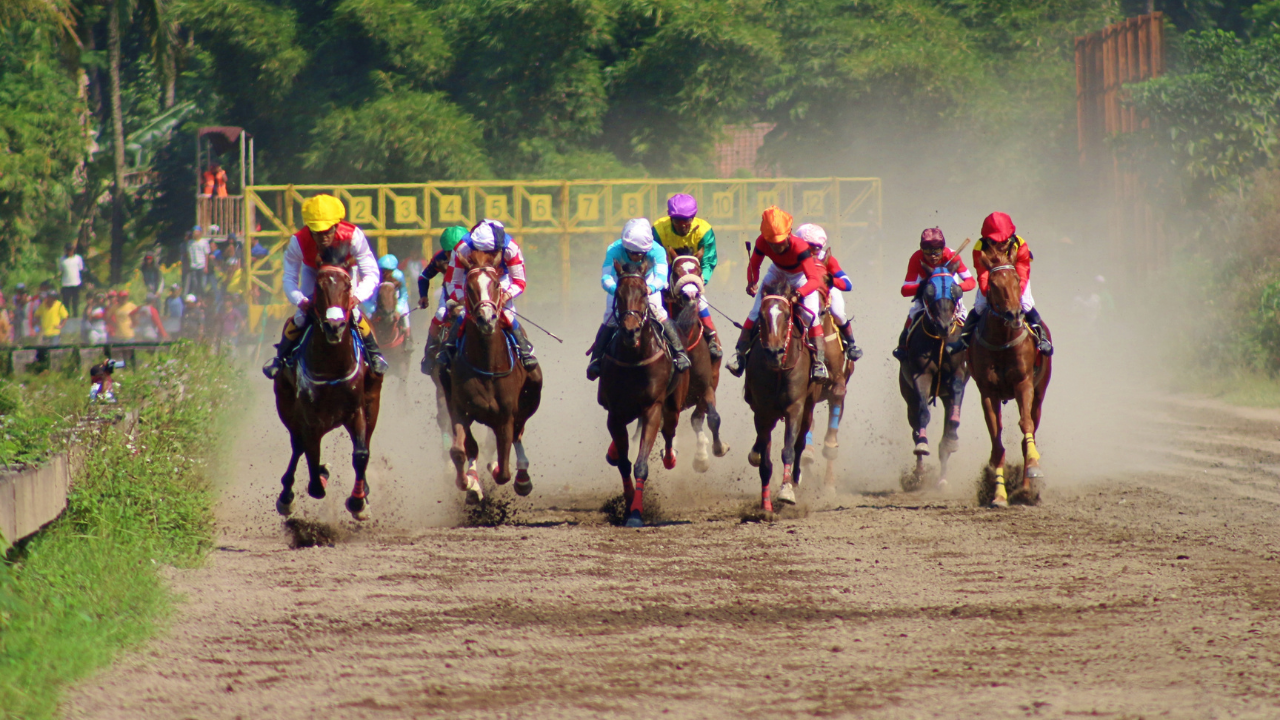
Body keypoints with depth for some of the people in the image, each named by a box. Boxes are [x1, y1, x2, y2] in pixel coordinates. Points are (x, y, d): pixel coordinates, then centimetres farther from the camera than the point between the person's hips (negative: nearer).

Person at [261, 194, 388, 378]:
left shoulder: (353, 236, -40)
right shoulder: (298, 241, -39)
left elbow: (371, 274, -36)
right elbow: (289, 278, -31)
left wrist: (357, 296, -55)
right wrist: (300, 301, -50)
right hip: (313, 271, 1)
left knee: (354, 315, -16)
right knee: (301, 318, -11)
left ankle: (374, 354, 7)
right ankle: (281, 357, 13)